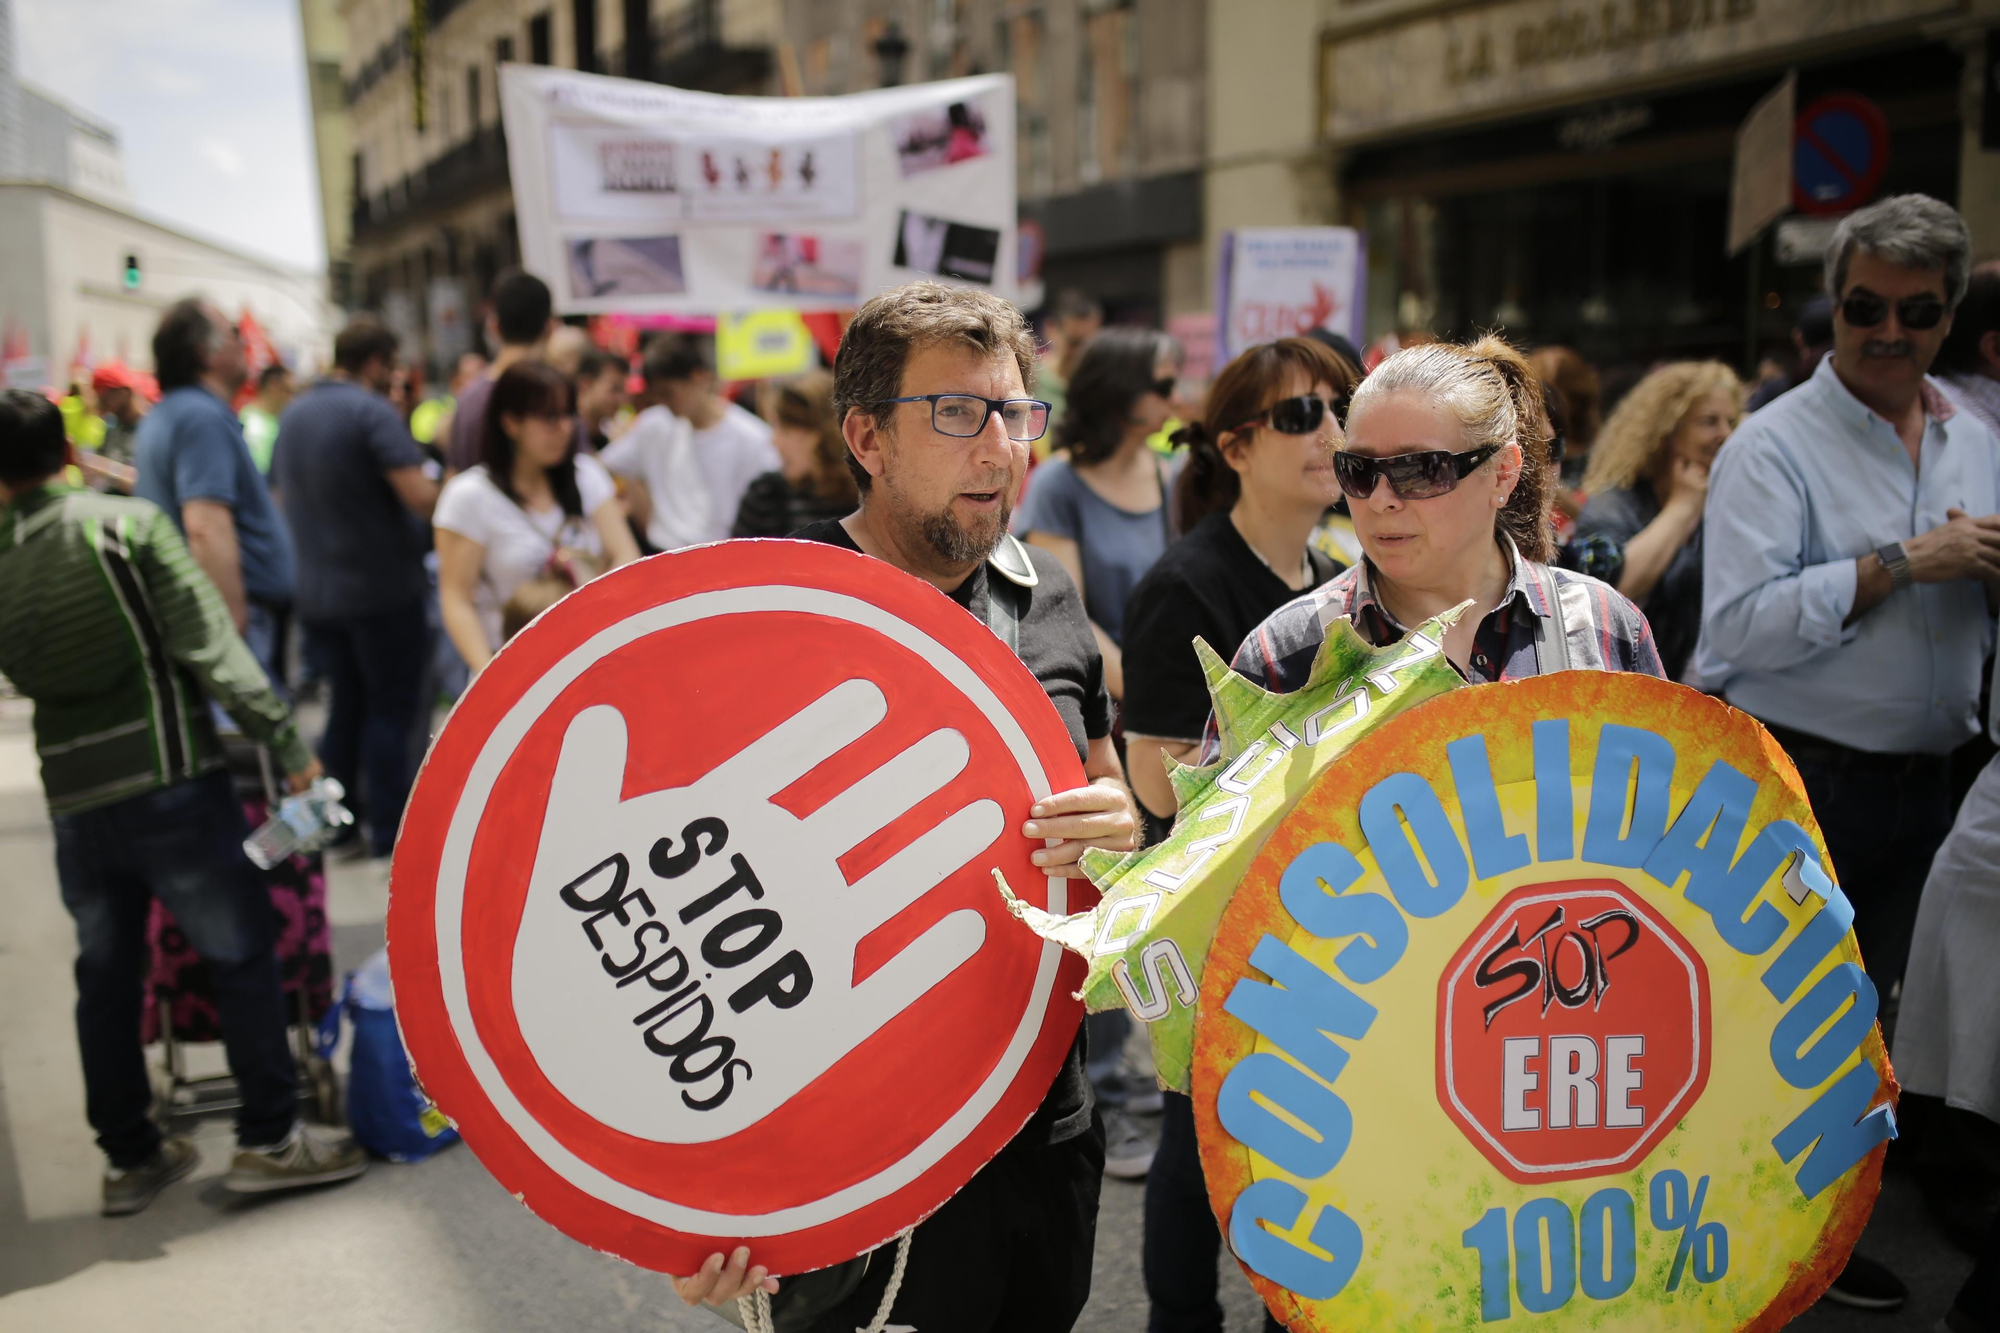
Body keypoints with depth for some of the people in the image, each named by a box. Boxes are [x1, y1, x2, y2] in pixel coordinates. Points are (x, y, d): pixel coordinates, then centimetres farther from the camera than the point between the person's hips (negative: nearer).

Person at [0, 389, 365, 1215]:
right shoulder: (128, 525, -9)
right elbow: (211, 649, -14)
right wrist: (286, 743, -12)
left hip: (74, 800, 5)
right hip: (171, 783, -5)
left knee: (105, 977, 14)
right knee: (242, 956, 5)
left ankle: (129, 1157, 23)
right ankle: (268, 1139, 8)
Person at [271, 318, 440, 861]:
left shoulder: (293, 415, 10)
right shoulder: (373, 413, -15)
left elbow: (282, 496, 19)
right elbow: (420, 497, -24)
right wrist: (446, 486, -4)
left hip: (317, 592, 7)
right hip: (383, 589, -7)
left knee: (345, 708, 16)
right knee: (390, 711, 1)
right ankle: (390, 837, 5)